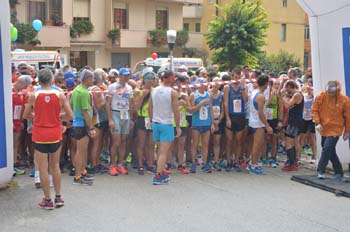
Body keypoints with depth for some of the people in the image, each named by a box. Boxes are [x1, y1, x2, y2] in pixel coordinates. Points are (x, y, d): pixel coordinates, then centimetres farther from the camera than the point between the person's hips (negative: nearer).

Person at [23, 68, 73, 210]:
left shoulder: (34, 96, -8)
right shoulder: (60, 95, -7)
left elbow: (26, 115, 5)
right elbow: (70, 116, -3)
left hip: (40, 135, -2)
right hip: (55, 134, 2)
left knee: (43, 168, 6)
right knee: (55, 166, 17)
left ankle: (47, 200, 12)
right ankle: (58, 197, 21)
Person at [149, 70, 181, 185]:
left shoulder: (154, 90, 5)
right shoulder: (173, 92, -10)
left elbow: (150, 108, 10)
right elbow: (176, 111, -11)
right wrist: (178, 127, -3)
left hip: (155, 123, 6)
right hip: (167, 124, -6)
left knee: (160, 150, 18)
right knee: (164, 152, -2)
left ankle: (161, 173, 24)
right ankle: (158, 177, -6)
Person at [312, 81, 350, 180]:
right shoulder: (321, 96, -8)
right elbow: (315, 110, 2)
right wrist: (317, 123, -10)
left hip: (335, 129, -4)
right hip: (324, 128, 4)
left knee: (327, 148, -15)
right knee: (330, 150, 11)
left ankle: (321, 170, 1)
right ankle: (339, 172, 26)